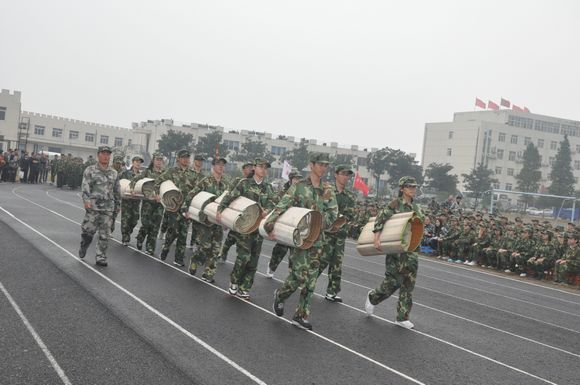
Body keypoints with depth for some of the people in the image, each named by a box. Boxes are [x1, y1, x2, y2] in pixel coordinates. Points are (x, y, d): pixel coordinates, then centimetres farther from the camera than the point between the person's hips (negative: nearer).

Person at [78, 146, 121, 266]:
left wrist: (117, 204, 21)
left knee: (104, 235, 1)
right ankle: (83, 248, 29)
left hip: (108, 208, 3)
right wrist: (86, 200, -23)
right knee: (88, 230, 1)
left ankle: (101, 257, 9)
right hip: (93, 207, -3)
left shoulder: (113, 173, 14)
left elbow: (117, 191, 21)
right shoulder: (90, 170, 2)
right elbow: (85, 187, -10)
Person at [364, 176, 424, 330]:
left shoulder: (415, 207, 12)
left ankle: (402, 318, 9)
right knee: (394, 279, -4)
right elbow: (381, 218, -16)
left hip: (410, 249, 6)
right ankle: (373, 297, 24)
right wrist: (377, 237, -24)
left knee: (408, 283, 3)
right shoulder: (395, 203, -8)